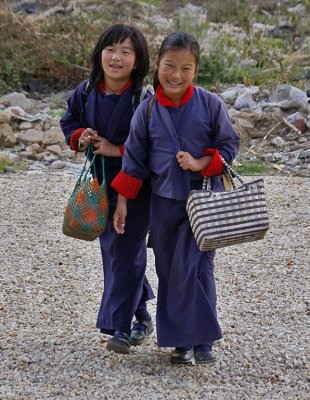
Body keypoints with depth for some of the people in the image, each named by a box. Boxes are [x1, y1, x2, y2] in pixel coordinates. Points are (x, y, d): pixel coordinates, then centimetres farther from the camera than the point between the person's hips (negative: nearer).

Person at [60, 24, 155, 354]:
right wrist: (80, 137, -7)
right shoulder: (85, 92, -2)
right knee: (110, 250, 14)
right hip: (99, 184, 6)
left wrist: (117, 150, -22)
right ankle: (140, 316, 32)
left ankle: (121, 326, 2)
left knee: (125, 252, -5)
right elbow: (69, 122, 14)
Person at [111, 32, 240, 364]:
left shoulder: (211, 104, -6)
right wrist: (122, 202, 5)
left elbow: (229, 146, 0)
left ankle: (202, 340, 0)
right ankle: (181, 342, 16)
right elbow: (135, 160, 6)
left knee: (195, 268, -10)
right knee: (168, 272, 7)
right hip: (164, 202, 3)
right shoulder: (147, 110, -1)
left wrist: (200, 164, -17)